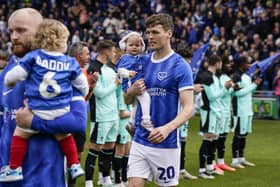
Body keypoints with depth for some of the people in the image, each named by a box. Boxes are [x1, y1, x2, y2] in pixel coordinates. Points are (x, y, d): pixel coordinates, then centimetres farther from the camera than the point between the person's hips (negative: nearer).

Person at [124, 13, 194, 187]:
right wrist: (132, 91, -7)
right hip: (140, 140, 5)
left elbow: (188, 108, -14)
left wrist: (167, 128, -30)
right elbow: (128, 100, 16)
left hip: (166, 143, -5)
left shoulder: (180, 66, -9)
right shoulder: (142, 62, 9)